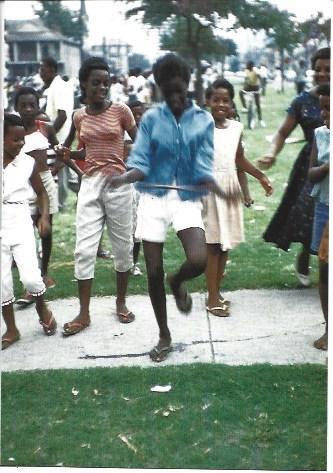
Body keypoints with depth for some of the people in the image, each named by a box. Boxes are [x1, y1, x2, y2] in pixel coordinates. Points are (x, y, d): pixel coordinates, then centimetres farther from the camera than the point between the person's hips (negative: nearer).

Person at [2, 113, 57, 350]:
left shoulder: (28, 162, -3)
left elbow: (41, 191, 10)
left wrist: (44, 217, -3)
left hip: (21, 226, 0)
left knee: (31, 277, -10)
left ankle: (42, 308, 22)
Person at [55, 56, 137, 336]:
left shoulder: (121, 110, -4)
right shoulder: (80, 117, 7)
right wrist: (69, 155, 0)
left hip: (118, 183, -2)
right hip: (90, 184, 3)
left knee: (122, 245, 7)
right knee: (84, 248, -2)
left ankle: (121, 302, 26)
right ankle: (84, 313, 6)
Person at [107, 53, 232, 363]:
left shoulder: (203, 121, 0)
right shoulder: (151, 118, 0)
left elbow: (202, 168, -5)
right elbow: (140, 163, -4)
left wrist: (221, 191, -25)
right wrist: (123, 178, -26)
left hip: (187, 198, 0)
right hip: (153, 198, 1)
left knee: (199, 260, -23)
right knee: (153, 272, 3)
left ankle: (177, 282, 16)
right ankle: (164, 336, 24)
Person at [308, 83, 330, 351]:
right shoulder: (320, 134, 3)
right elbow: (311, 174, 3)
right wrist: (325, 168, -18)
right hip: (325, 209, 3)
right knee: (325, 269, 7)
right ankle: (328, 329, 20)